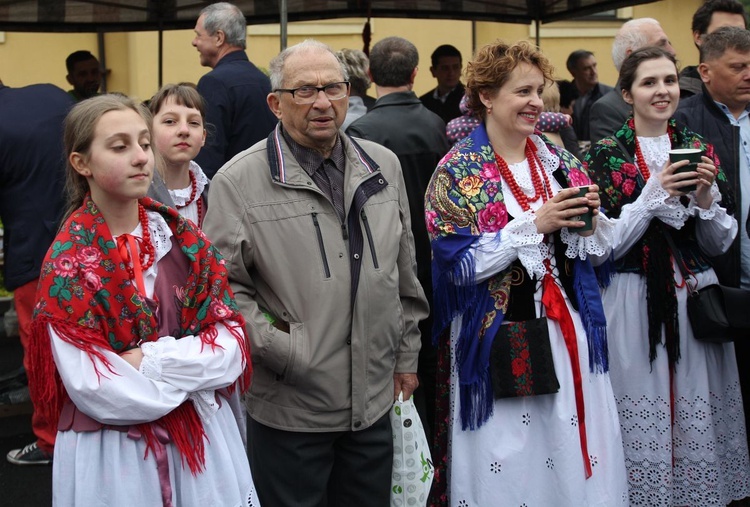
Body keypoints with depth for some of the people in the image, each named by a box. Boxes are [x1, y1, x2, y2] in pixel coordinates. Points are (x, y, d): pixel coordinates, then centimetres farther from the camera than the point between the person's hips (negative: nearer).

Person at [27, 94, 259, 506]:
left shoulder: (186, 241, 2)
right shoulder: (69, 263, -10)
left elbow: (233, 347, -5)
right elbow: (94, 389, -17)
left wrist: (149, 361, -17)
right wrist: (190, 374, -12)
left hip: (202, 441, 4)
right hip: (113, 452, -3)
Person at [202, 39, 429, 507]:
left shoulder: (383, 167, 6)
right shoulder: (239, 182, -9)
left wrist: (406, 354, 15)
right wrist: (278, 349, -16)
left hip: (375, 403, 5)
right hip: (290, 409, -4)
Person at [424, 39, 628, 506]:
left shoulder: (560, 162, 8)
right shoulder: (458, 172, -6)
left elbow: (597, 251, 13)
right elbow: (459, 264, -15)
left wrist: (589, 218, -9)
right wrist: (535, 225, -19)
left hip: (569, 332, 5)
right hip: (500, 340, -4)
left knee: (579, 454, 7)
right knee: (510, 464, 2)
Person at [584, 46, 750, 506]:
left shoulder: (699, 149, 8)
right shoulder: (606, 155, -3)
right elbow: (604, 247, -8)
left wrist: (706, 198, -12)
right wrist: (655, 194, -17)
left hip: (696, 296, 3)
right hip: (633, 303, -3)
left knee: (698, 416, 5)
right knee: (642, 419, -1)